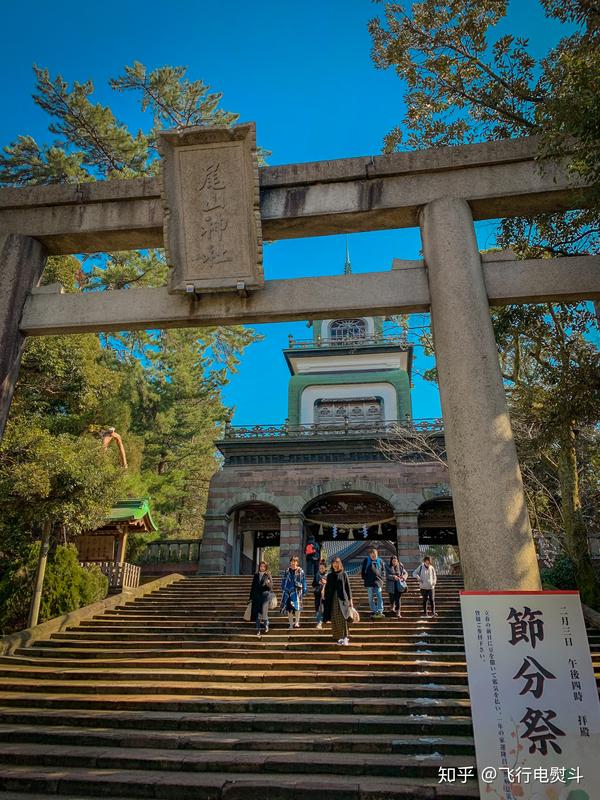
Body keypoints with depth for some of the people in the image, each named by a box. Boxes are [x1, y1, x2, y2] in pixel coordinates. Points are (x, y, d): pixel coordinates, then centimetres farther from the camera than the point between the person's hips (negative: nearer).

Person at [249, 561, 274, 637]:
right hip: (256, 596, 3)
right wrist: (251, 597, 12)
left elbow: (271, 587, 3)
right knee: (257, 613, 2)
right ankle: (258, 629, 13)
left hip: (265, 594, -3)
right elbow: (253, 587, 14)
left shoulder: (268, 575, 5)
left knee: (263, 611, -17)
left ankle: (266, 624, 9)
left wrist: (268, 583, -19)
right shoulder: (256, 575, 12)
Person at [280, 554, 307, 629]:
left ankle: (297, 622, -9)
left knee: (297, 606, -16)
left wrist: (304, 590, 0)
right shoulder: (287, 571, 9)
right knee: (289, 608, 5)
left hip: (297, 591, -3)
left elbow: (303, 581, 3)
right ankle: (291, 624, 14)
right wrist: (283, 589, 8)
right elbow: (283, 581, 13)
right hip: (288, 591, 3)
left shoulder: (300, 571, 2)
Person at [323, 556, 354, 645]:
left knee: (343, 618, -13)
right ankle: (339, 637, 12)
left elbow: (348, 587, 3)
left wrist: (350, 600, -1)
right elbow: (327, 589, 9)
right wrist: (325, 600, 5)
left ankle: (345, 637, -12)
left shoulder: (344, 575, 2)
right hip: (332, 600, 3)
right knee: (335, 620, 3)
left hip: (342, 599, -3)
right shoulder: (330, 576, 8)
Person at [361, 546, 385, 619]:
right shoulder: (366, 561, 1)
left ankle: (380, 612, -7)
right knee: (371, 598, 5)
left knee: (379, 597, -7)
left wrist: (381, 579, 7)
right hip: (369, 582, 0)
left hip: (378, 582, 0)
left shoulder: (380, 561, 5)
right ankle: (374, 612, 14)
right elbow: (362, 571, 7)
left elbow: (382, 571, 16)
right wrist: (365, 579, 1)